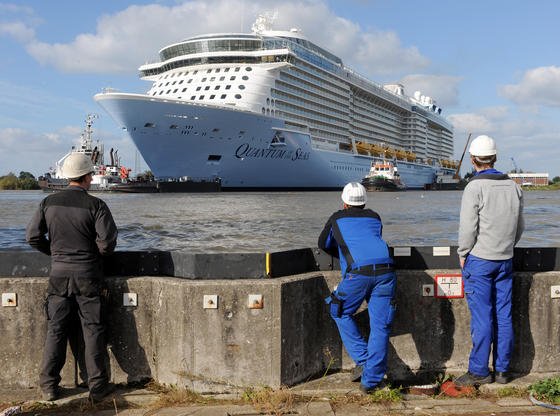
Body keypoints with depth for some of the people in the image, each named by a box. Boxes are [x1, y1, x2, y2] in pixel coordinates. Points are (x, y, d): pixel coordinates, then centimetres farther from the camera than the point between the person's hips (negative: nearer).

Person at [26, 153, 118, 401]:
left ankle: (49, 386, 13)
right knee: (93, 330, 5)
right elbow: (107, 241, -16)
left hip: (59, 273, 3)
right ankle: (97, 386, 9)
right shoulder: (95, 205, -10)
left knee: (56, 330, 10)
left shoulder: (48, 203, 1)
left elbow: (33, 236, 2)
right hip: (87, 274, -3)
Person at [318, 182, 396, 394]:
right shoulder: (374, 217, 29)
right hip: (385, 270, 3)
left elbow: (323, 244, 37)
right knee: (380, 325, 5)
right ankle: (371, 380, 3)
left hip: (357, 273, -2)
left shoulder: (337, 218, 23)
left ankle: (362, 360, 11)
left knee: (341, 313, 20)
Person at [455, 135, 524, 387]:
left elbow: (468, 227, -14)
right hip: (505, 261, 6)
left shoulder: (475, 187, -13)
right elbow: (519, 227, 13)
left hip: (479, 260, -6)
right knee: (503, 315, 9)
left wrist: (462, 253, -1)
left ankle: (479, 371, 5)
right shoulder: (513, 187, 7)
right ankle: (502, 370, 16)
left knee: (482, 316, -2)